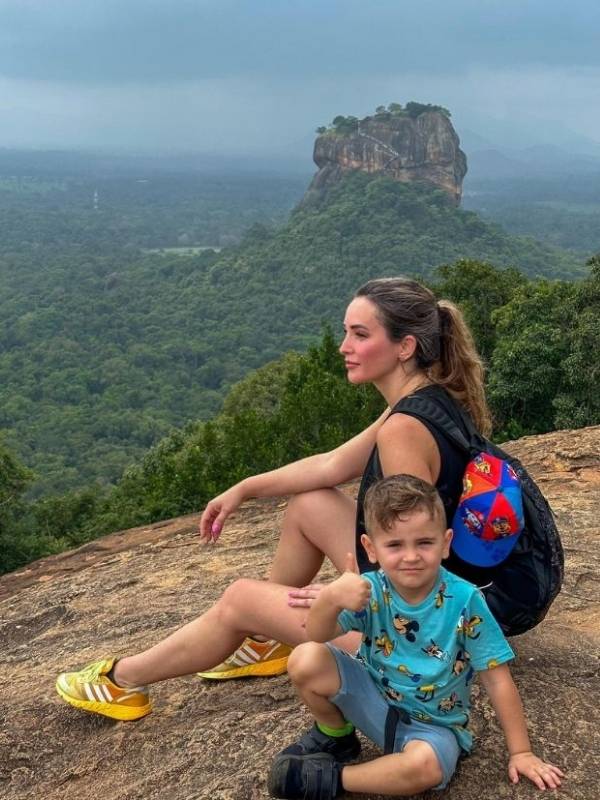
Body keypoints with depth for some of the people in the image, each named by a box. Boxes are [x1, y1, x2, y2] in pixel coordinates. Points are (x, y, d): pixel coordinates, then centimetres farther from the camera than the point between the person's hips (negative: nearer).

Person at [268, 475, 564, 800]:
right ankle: (335, 737, 9)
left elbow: (498, 679, -12)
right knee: (306, 660, -20)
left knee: (425, 766, -37)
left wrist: (520, 751, -8)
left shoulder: (464, 600, -20)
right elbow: (317, 635, -23)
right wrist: (330, 598, -45)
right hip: (374, 698, 2)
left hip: (432, 724, -2)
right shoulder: (371, 591, -14)